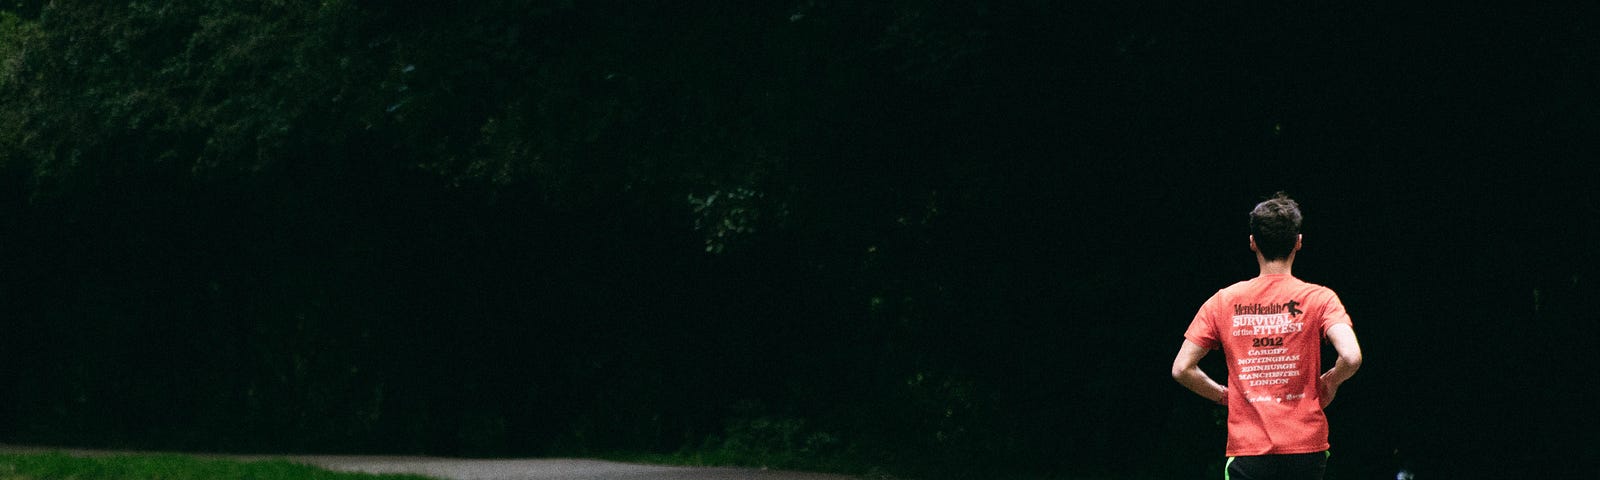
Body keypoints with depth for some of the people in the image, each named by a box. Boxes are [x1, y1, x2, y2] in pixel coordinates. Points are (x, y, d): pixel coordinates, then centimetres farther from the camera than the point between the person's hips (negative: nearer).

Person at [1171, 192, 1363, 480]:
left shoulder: (1223, 302, 4)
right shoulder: (1319, 299, -2)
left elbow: (1181, 368, 2)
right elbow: (1351, 357, -16)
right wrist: (1330, 381, 6)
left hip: (1246, 448, 0)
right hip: (1306, 446, 0)